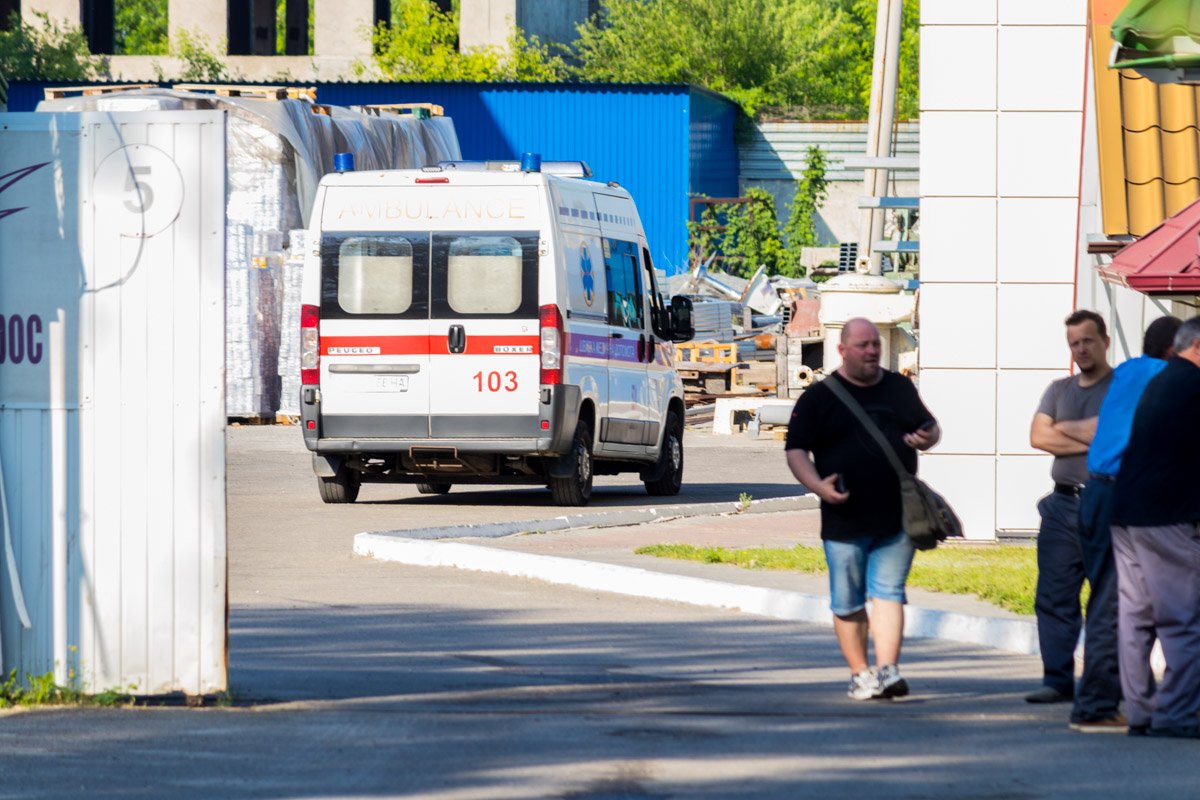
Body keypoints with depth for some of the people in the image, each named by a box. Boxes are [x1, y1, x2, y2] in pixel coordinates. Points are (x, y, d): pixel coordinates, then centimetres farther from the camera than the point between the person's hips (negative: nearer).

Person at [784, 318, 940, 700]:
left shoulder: (900, 388, 13)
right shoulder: (819, 398, 2)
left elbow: (929, 425, 24)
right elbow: (796, 450, -1)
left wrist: (927, 438, -2)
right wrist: (818, 485, -19)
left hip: (896, 519, 1)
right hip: (845, 521, -1)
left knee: (888, 592, -7)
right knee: (848, 602, 4)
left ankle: (888, 669, -12)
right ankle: (860, 673, 14)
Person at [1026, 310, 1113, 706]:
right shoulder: (1058, 390, 17)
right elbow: (1038, 436, 4)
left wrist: (1065, 428, -6)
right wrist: (1089, 440, -6)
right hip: (1064, 505, 6)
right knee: (1053, 596, 1)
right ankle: (1057, 680, 3)